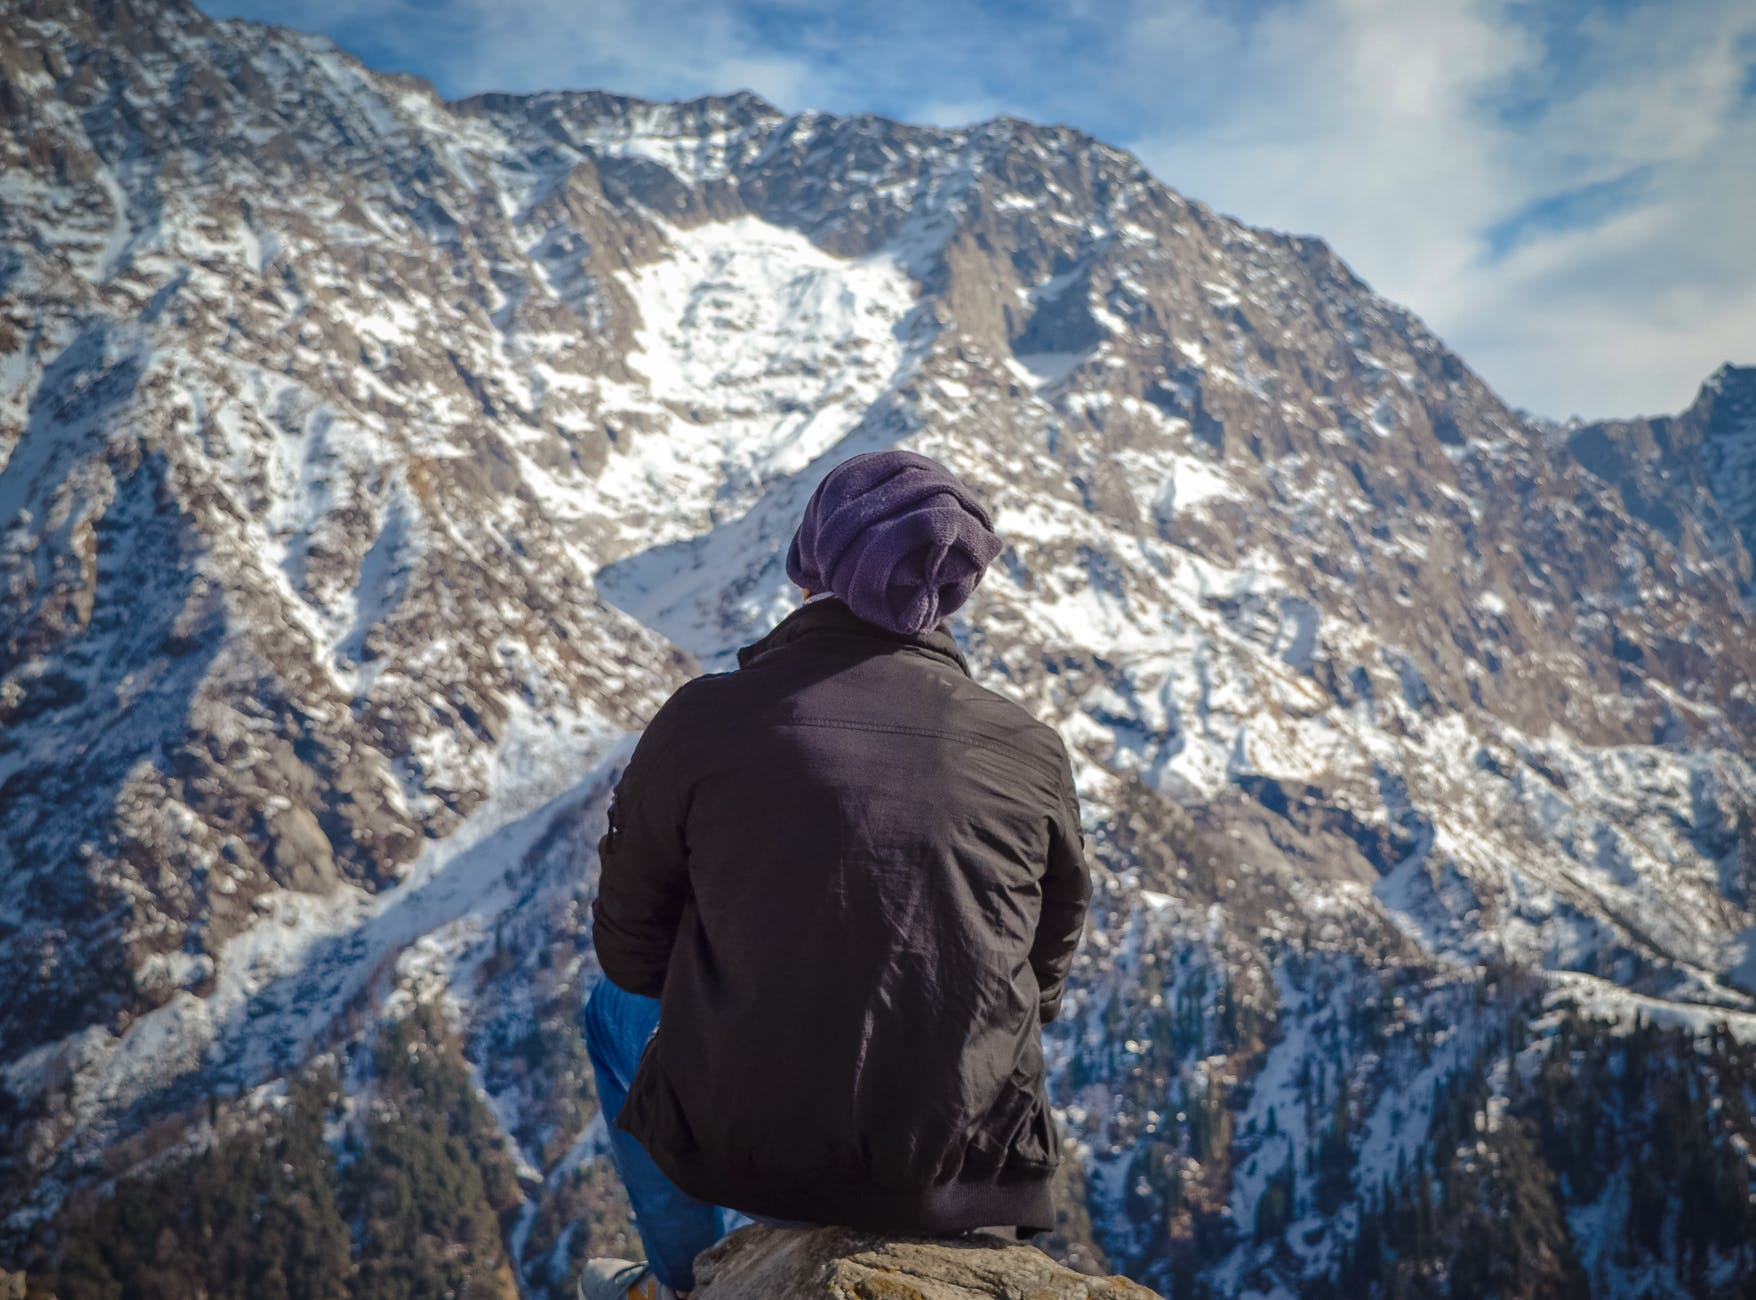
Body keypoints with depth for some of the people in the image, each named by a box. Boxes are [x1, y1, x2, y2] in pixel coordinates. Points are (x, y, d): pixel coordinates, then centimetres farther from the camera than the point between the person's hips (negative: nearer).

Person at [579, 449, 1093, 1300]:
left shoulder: (703, 719, -10)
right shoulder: (1032, 754, -5)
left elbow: (630, 946, 3)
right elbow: (1043, 977, 8)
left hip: (736, 1150, -1)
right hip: (967, 1165, 2)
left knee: (619, 1007, 31)